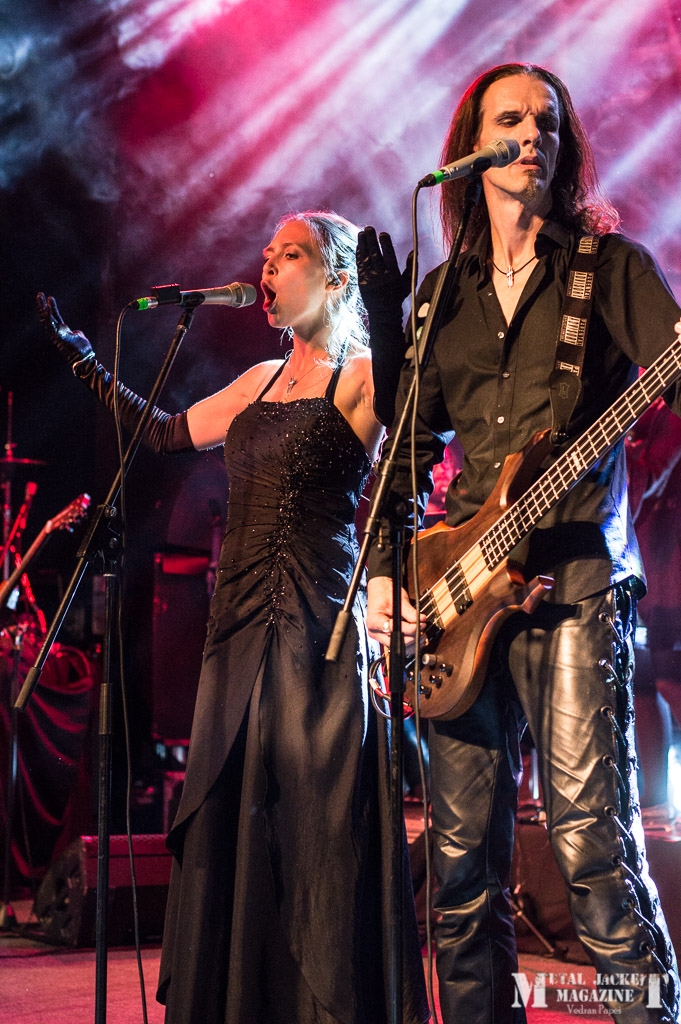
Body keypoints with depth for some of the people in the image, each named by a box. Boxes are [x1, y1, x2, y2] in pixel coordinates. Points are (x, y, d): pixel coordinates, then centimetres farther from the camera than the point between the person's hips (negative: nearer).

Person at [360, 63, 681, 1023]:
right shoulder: (441, 296, 18)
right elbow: (408, 443, 19)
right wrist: (384, 572, 8)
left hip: (577, 581, -4)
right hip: (462, 589, 4)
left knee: (592, 837, -12)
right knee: (463, 853, 5)